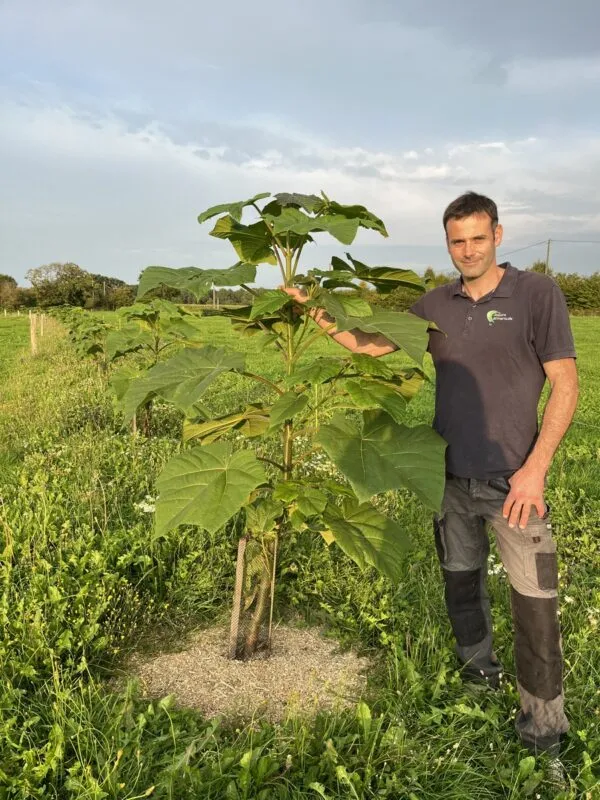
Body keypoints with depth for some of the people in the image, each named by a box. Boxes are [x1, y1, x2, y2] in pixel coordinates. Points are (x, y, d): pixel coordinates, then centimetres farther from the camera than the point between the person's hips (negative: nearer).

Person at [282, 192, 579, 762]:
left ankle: (543, 721, 15)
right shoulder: (437, 305, 4)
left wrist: (536, 467, -17)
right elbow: (371, 345, 11)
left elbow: (565, 386, -9)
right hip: (451, 475, 4)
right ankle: (477, 667, 41)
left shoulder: (536, 294, -7)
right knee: (460, 581, 18)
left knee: (534, 599, -2)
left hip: (513, 479, -4)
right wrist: (315, 311, 2)